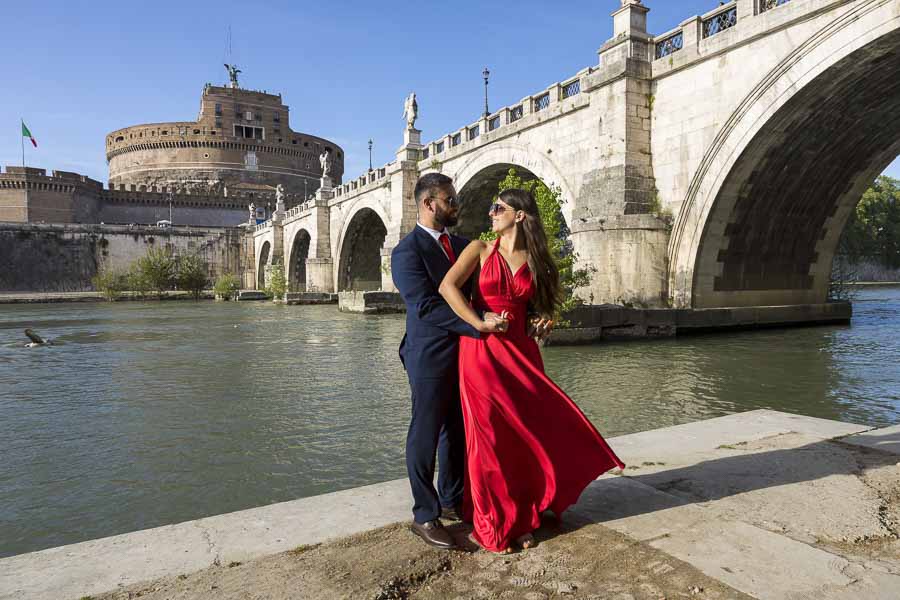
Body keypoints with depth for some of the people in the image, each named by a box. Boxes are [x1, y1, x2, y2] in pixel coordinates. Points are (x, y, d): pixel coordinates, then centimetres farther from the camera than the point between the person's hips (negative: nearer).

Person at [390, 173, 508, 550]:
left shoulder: (462, 245, 13)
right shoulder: (407, 251, -11)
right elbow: (426, 306, -21)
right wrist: (478, 324, -26)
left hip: (465, 355, 7)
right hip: (431, 357, -7)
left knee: (459, 433, 17)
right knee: (425, 436, 4)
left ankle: (452, 500, 34)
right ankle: (425, 517, 17)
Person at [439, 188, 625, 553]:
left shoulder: (535, 260, 9)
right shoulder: (480, 250, 2)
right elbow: (447, 287, -12)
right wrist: (481, 325, -17)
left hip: (519, 353, 3)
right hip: (481, 352, -2)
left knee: (525, 433, 5)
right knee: (490, 437, 2)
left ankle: (520, 519, 27)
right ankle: (492, 527, 20)